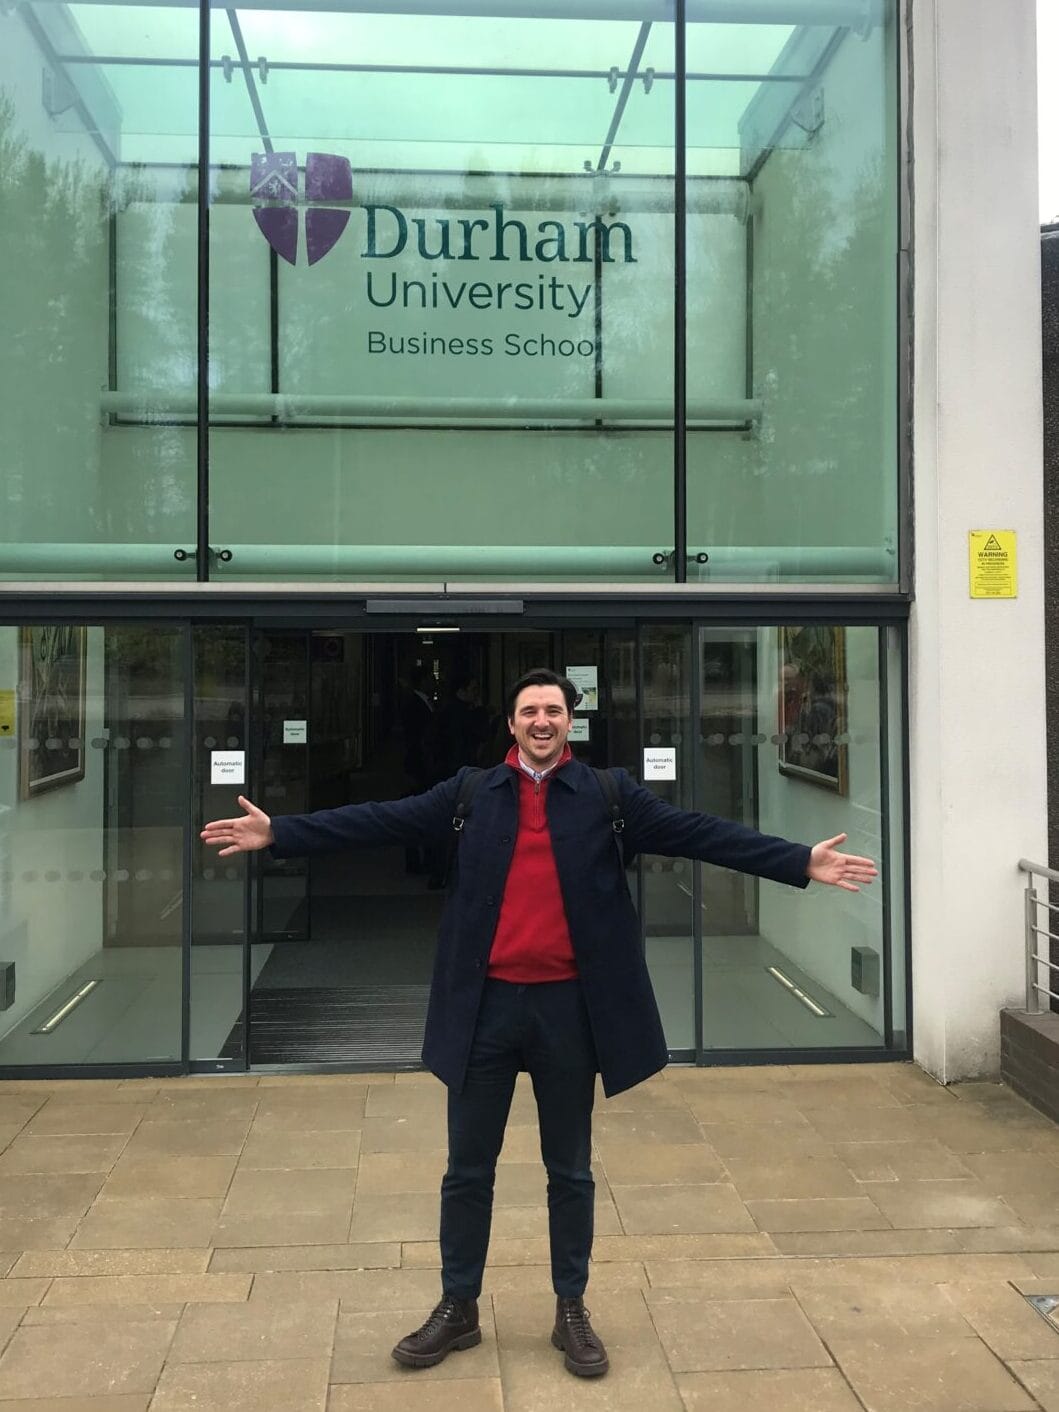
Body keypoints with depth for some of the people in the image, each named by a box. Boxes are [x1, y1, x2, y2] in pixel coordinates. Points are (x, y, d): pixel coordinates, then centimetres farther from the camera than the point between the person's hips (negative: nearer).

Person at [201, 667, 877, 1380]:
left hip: (569, 1005, -1)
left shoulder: (608, 794, 0)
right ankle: (458, 1308, 30)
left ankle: (572, 1311, 31)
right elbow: (379, 821, 0)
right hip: (487, 1004, 1)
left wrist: (801, 861, -14)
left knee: (571, 1170, 14)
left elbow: (698, 833, -6)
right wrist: (278, 832, -6)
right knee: (468, 1168, 12)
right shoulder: (471, 793, 3)